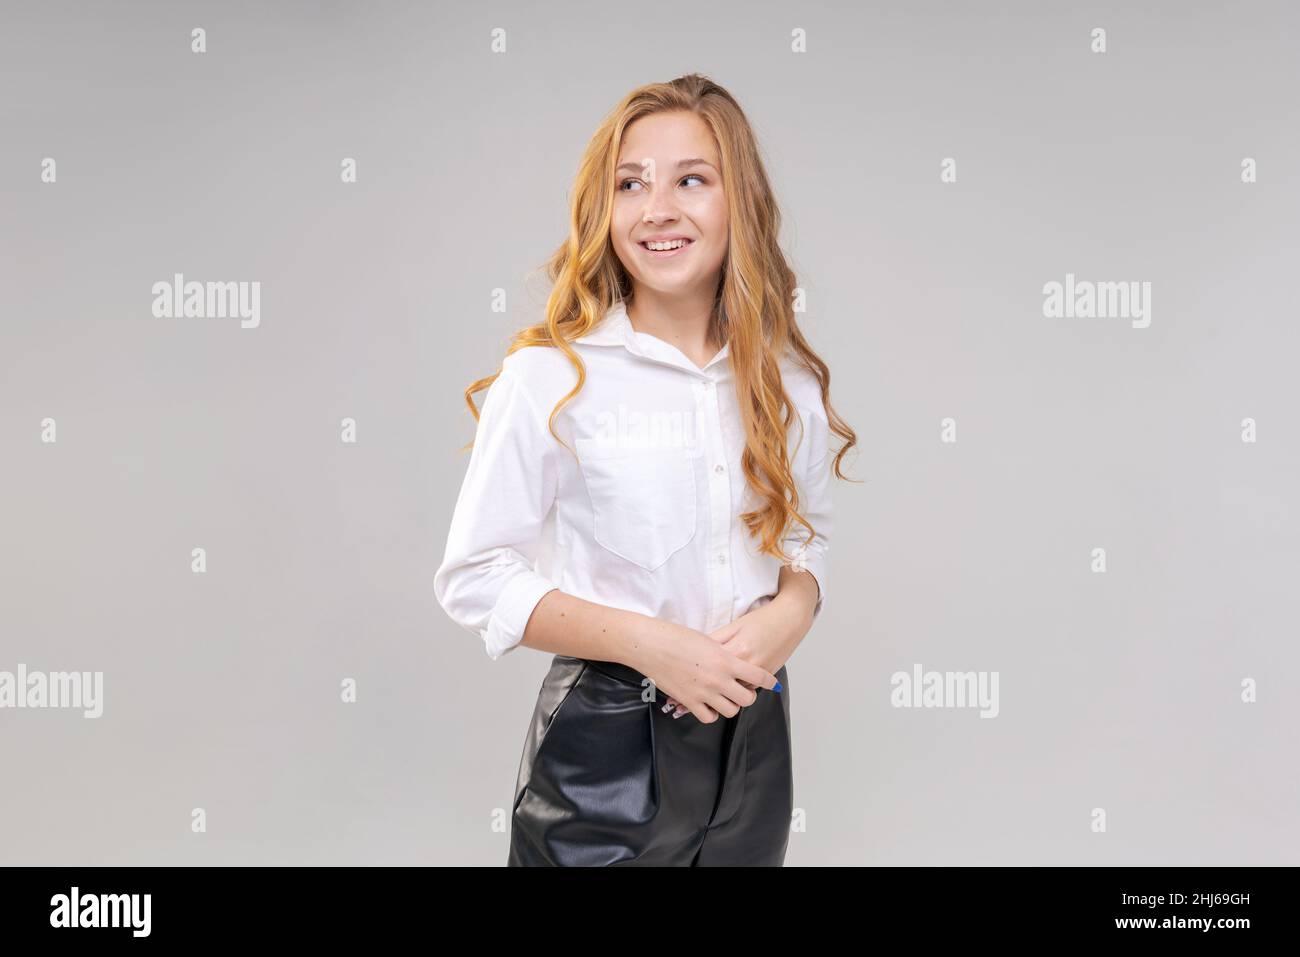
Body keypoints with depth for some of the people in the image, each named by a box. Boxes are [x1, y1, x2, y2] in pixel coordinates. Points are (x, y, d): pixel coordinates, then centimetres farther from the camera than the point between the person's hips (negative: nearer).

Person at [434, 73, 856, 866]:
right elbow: (475, 578, -11)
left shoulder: (790, 382, 1)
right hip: (605, 744, -4)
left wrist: (790, 613, -9)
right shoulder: (552, 374, -12)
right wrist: (649, 643, -19)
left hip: (754, 739, 4)